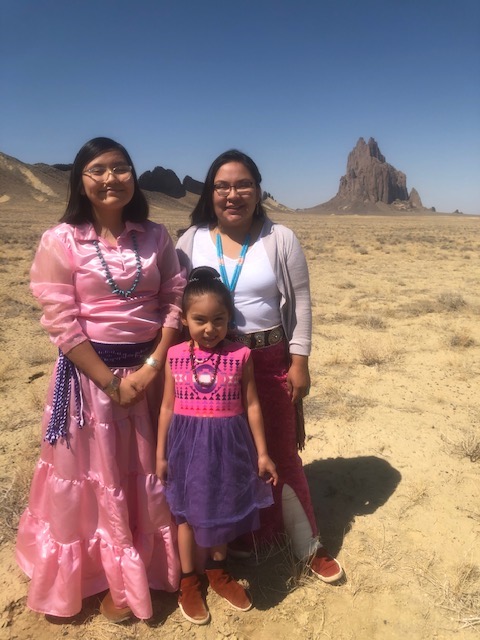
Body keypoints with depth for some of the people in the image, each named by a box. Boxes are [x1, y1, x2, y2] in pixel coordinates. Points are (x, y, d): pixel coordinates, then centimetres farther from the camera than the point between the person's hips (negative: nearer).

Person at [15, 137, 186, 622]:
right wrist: (112, 382, -13)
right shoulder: (60, 241, -8)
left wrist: (151, 366, -11)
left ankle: (157, 565, 41)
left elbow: (175, 302, 0)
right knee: (98, 479, 11)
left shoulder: (156, 236, 2)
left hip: (151, 369, 3)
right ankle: (112, 580, 35)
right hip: (89, 373, -3)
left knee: (152, 474, 15)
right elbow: (61, 324, -12)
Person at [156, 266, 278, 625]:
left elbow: (252, 406, -3)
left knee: (224, 510, 18)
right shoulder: (175, 356, -7)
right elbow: (168, 407, 1)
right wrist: (161, 454, 5)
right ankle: (188, 581, 38)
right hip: (188, 444, 0)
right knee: (188, 512, 15)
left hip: (227, 444, 0)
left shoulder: (240, 356, -10)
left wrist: (262, 453, 1)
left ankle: (218, 571, 44)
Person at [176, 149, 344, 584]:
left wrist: (299, 362, -5)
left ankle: (308, 546, 30)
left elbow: (300, 304, -1)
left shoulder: (281, 239, -3)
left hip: (270, 363, -1)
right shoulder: (192, 241, 0)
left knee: (280, 455, 10)